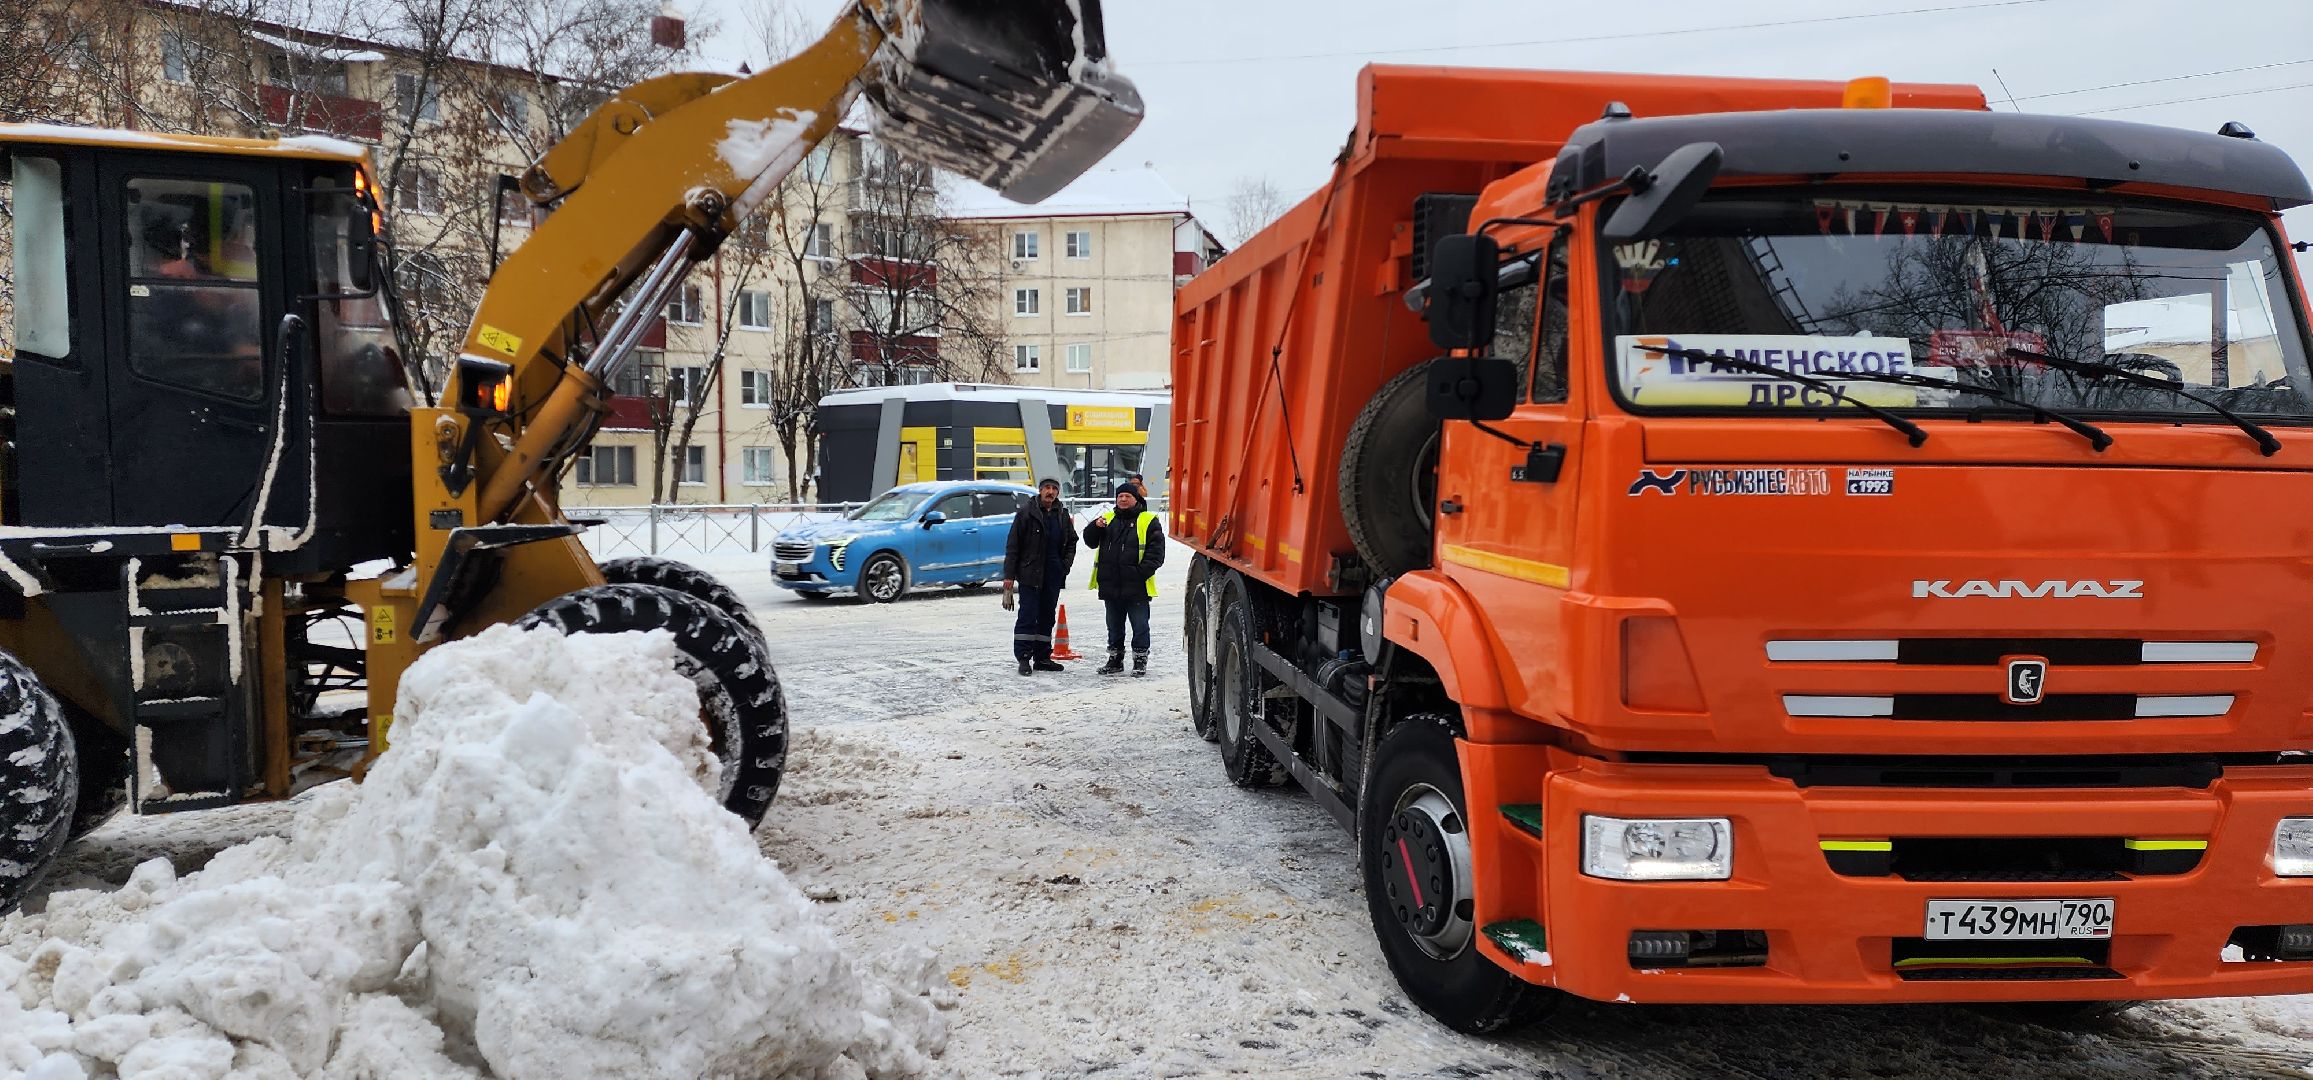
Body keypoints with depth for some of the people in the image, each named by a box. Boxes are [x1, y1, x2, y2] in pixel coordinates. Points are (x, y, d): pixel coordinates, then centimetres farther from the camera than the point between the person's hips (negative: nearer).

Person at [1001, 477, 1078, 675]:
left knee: (1047, 617, 10)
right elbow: (1013, 546, -6)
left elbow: (1071, 542, 21)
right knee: (1028, 616, -7)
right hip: (1030, 574, -5)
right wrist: (1009, 575, -11)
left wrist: (1066, 563, 3)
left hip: (1054, 575, 5)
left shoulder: (1063, 515, 10)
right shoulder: (1026, 513, -5)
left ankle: (1042, 658, 17)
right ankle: (1023, 657, -1)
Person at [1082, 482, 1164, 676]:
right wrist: (1096, 527, -8)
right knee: (1114, 626, 14)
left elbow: (1156, 551, -5)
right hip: (1110, 586, 5)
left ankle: (1140, 660, 11)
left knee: (1140, 625, 2)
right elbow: (1090, 542, 12)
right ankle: (1115, 659, 24)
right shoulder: (1108, 518, 14)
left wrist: (1141, 571, -15)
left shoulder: (1148, 521, -1)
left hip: (1136, 587, -5)